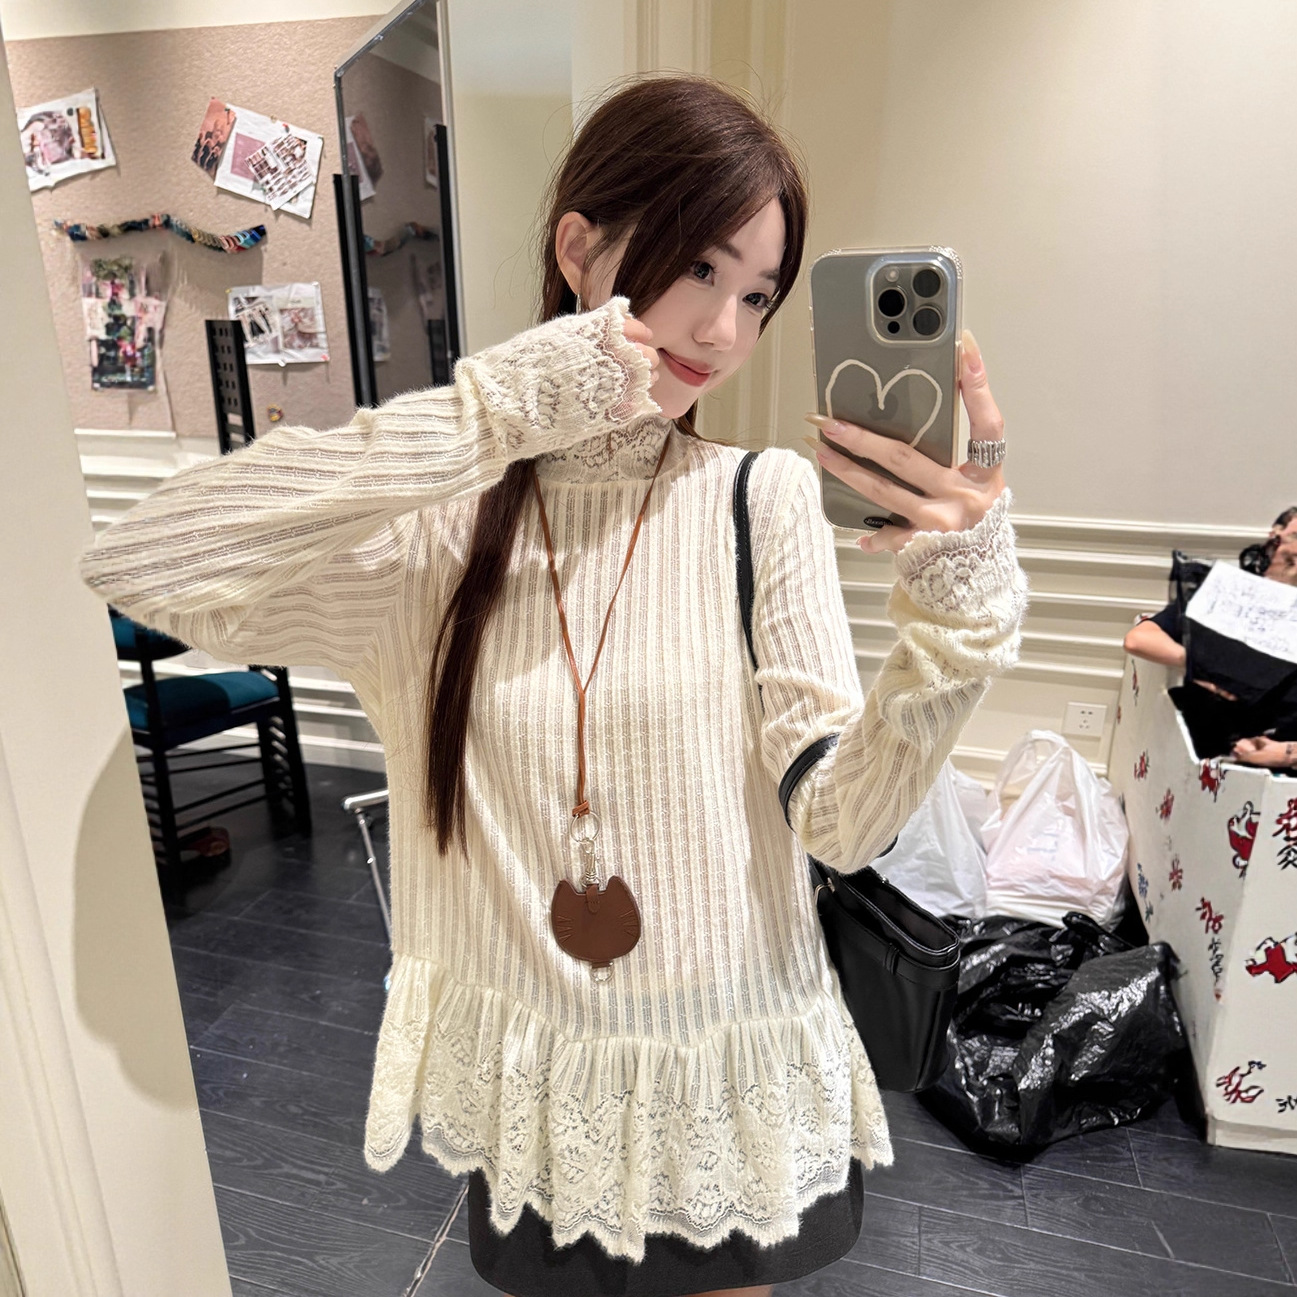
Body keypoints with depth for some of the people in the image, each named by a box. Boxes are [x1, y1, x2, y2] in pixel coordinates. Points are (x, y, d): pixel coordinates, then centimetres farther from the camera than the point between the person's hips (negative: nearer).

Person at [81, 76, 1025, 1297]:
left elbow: (843, 823, -16)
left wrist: (960, 605, -32)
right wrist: (491, 411, -30)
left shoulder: (761, 500, -12)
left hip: (726, 1068, 1)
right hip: (525, 1074, 0)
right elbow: (135, 566, -27)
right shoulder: (434, 522, -11)